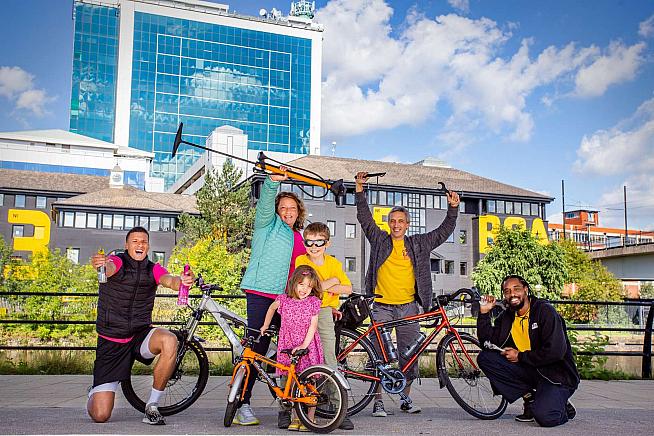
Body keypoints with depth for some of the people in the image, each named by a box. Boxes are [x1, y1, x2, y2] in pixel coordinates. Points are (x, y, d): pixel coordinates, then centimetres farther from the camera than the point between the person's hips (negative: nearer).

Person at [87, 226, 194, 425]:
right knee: (100, 416, -8)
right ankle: (95, 392, 33)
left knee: (170, 340, -34)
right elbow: (109, 268, -32)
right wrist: (100, 264, -58)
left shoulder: (153, 269, 0)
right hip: (111, 343, -2)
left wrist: (182, 281, -46)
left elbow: (169, 280, -21)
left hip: (140, 336, 3)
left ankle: (152, 406, -16)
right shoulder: (117, 262, -8)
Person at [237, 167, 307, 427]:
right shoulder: (269, 224, 8)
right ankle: (242, 406, -3)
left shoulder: (298, 237, 24)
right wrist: (274, 181, -29)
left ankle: (287, 407, 10)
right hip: (261, 295, -6)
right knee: (256, 349, -8)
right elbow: (265, 202, -11)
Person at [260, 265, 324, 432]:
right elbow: (272, 308, 22)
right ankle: (296, 417, 13)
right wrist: (265, 326, 25)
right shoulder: (284, 300, 0)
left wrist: (304, 345, -16)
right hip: (288, 345, 2)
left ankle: (310, 418, 9)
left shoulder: (314, 302, -4)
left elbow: (312, 325, -8)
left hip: (308, 346, -1)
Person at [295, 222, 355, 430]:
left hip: (324, 313, 1)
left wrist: (327, 287, -13)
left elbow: (348, 289, 0)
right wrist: (331, 281, -9)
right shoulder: (301, 260, -5)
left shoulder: (334, 263, 3)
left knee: (329, 359, -4)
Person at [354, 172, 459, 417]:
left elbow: (444, 231, 13)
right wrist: (360, 189, -4)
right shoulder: (379, 240, 8)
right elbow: (364, 218, 4)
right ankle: (378, 401, 2)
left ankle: (406, 399, 18)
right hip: (382, 306, -2)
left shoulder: (419, 244, 12)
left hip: (408, 307, 2)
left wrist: (453, 208, 2)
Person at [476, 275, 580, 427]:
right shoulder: (507, 316, 6)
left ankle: (563, 408, 8)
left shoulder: (545, 311, -14)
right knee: (485, 358, -10)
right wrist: (484, 312, -7)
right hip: (527, 370, 7)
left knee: (544, 417, -32)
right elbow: (487, 340, 2)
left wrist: (520, 356, -15)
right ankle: (529, 397, -1)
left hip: (556, 374, -7)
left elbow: (556, 352, -23)